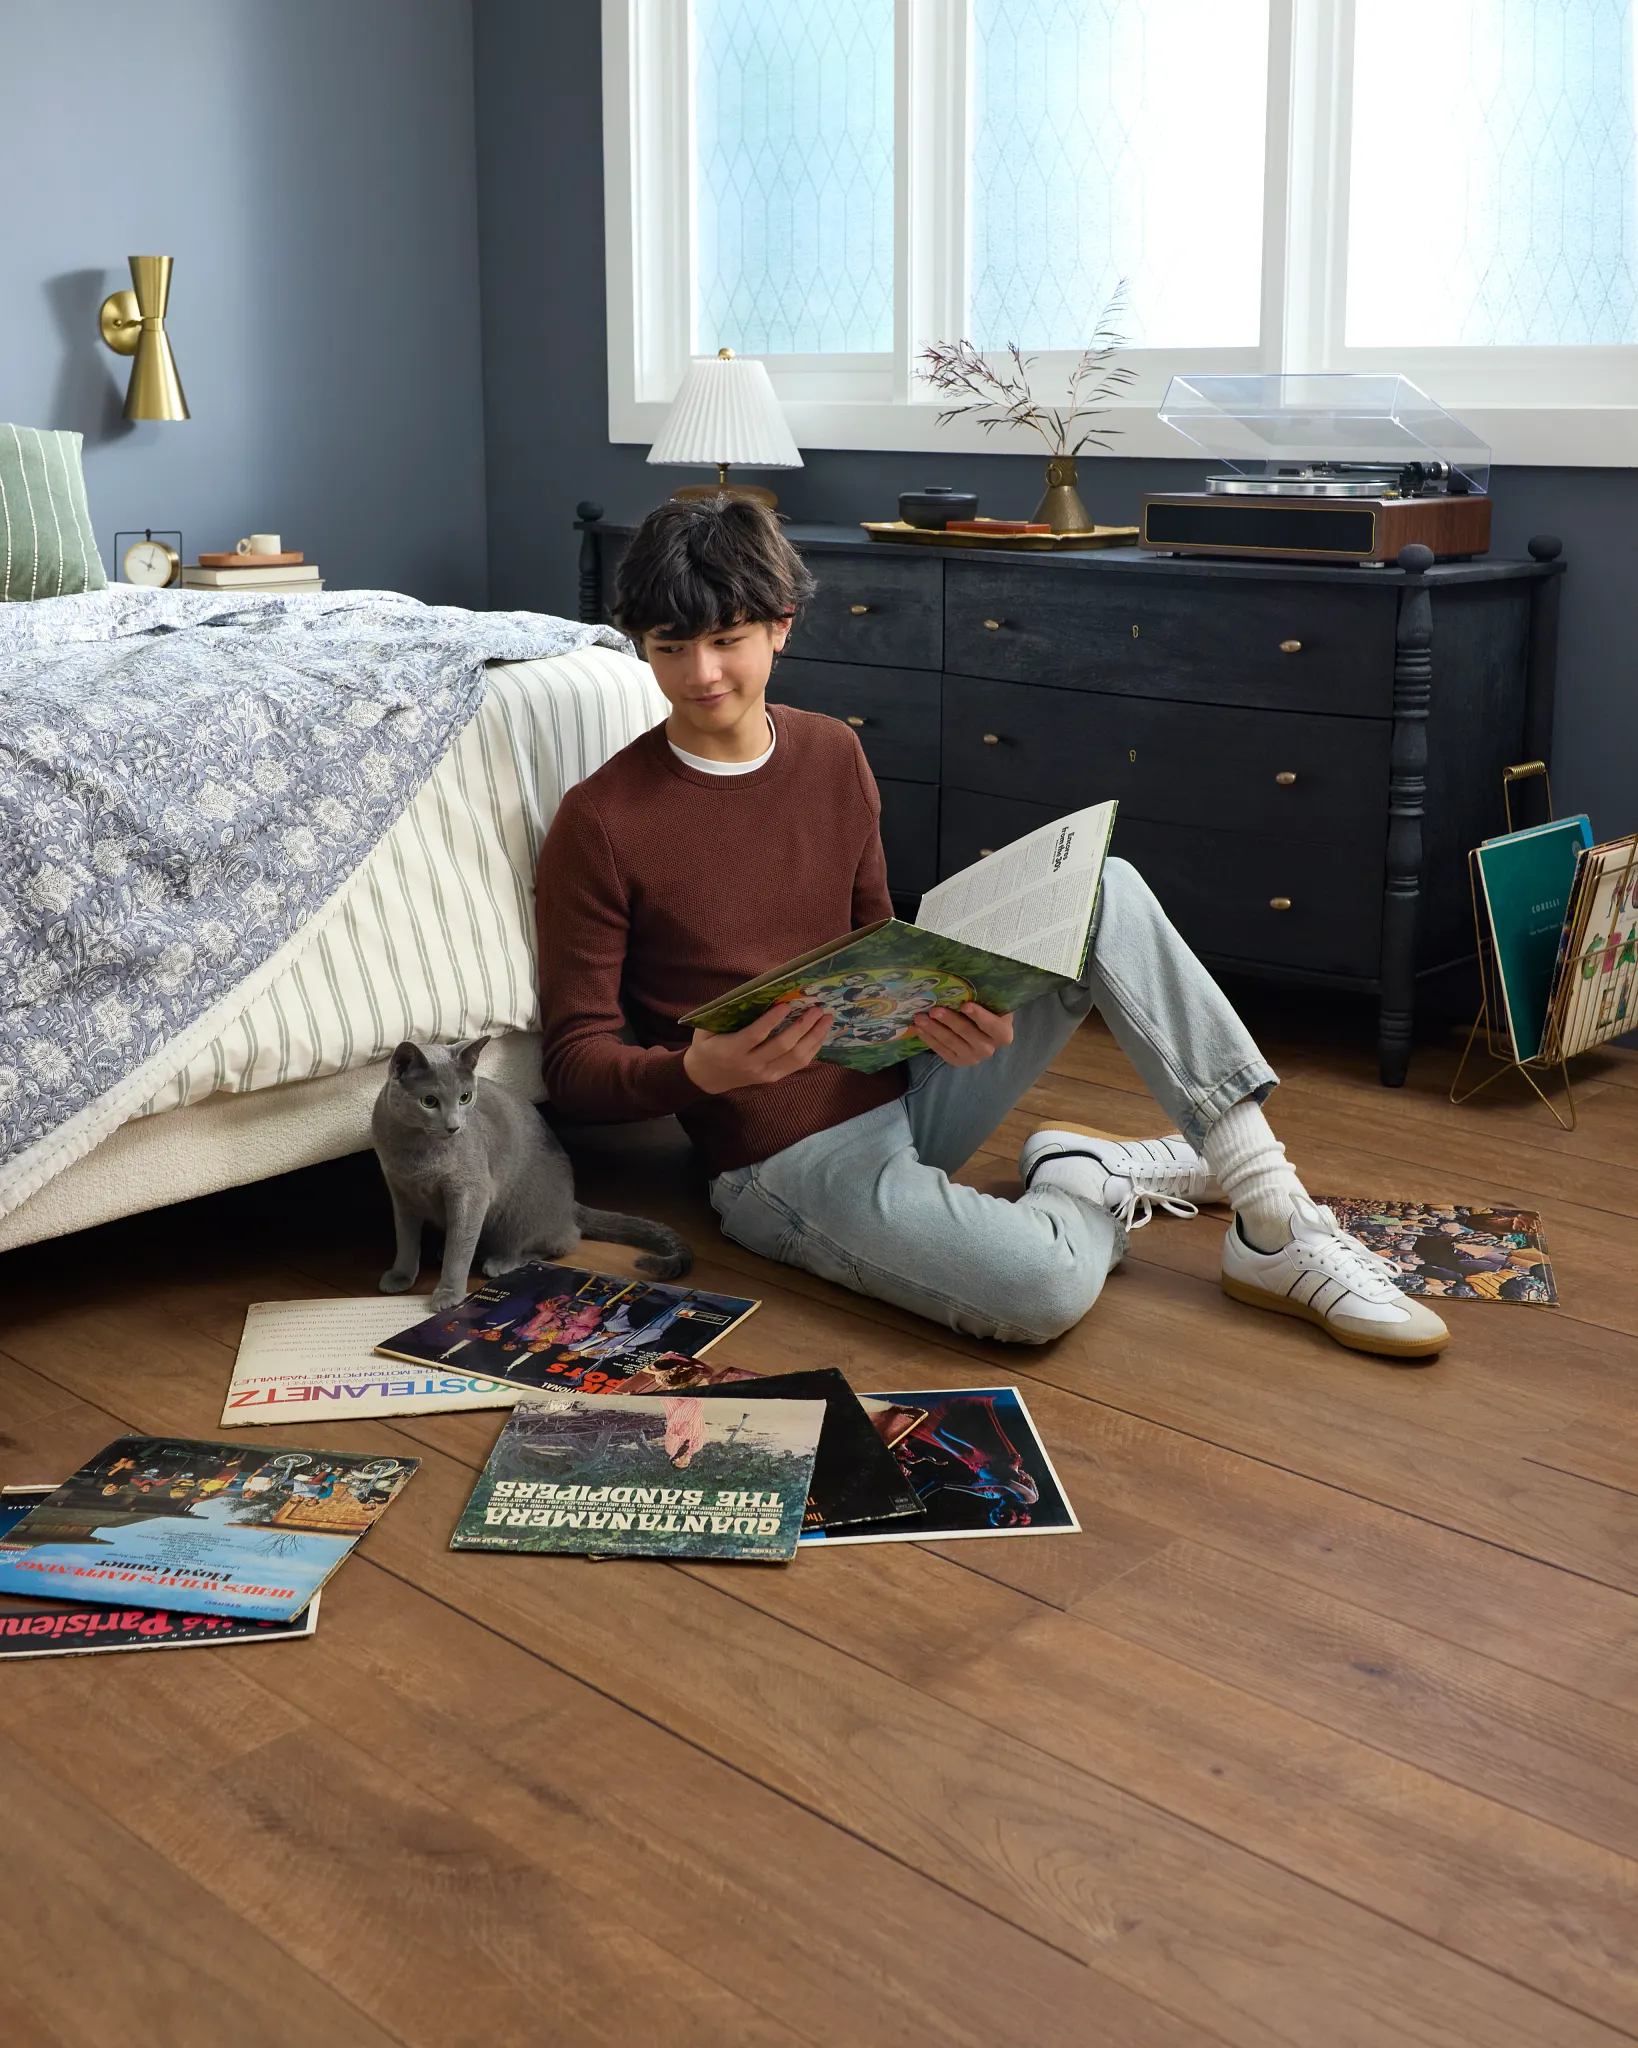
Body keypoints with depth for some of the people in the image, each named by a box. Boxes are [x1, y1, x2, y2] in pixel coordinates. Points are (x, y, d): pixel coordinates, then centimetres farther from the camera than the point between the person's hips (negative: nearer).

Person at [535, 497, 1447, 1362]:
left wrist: (938, 1009, -10)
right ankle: (1094, 1188, 4)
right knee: (1045, 1288, -33)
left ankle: (1276, 1221, -12)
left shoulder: (833, 754, 7)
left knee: (1104, 891, -12)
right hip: (789, 1160, -6)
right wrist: (697, 1070, -31)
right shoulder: (601, 822, -10)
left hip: (905, 1087, 6)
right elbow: (577, 1063, -9)